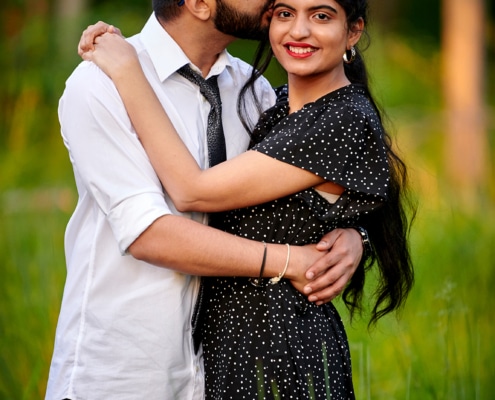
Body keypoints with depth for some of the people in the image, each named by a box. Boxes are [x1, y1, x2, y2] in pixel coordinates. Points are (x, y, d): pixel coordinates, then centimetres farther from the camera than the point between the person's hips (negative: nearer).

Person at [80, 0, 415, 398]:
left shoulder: (347, 121, -18)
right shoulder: (276, 107, 7)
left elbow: (193, 192, -20)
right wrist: (114, 48, 1)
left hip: (282, 347, -8)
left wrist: (126, 69, -16)